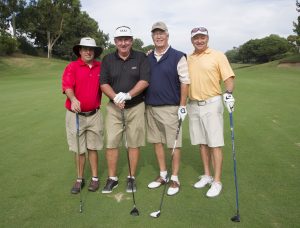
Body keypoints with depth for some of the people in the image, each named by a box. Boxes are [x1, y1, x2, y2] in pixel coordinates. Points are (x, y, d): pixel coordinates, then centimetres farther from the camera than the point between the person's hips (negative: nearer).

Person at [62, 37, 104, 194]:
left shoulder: (101, 67, 5)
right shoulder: (72, 67, -5)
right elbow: (67, 86, -17)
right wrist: (73, 99, -37)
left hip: (94, 115, 2)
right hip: (76, 115, -2)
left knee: (93, 148, 11)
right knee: (79, 150, 8)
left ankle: (95, 178, 23)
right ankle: (80, 179, 23)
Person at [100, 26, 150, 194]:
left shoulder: (141, 58, 0)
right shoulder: (108, 59, 6)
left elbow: (145, 81, -9)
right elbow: (103, 83, 1)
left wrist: (128, 95, -20)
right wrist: (115, 97, -16)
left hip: (136, 106, -1)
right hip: (114, 107, 2)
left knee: (134, 143, 3)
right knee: (112, 142, 0)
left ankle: (132, 177, 17)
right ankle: (112, 178, 14)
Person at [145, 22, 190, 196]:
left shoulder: (178, 57, -5)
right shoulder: (148, 58, 10)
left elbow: (185, 82, -8)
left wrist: (182, 106, -12)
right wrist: (144, 104, 10)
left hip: (170, 108, -5)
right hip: (151, 107, 5)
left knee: (174, 144, 1)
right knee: (157, 142, 11)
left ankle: (175, 178, 14)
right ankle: (163, 175, 25)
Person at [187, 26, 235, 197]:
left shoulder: (218, 56, -1)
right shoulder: (187, 59, 12)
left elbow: (228, 77, -7)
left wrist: (229, 94, -20)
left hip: (212, 104, -4)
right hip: (193, 105, 5)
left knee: (215, 143, -3)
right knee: (202, 142, 11)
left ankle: (217, 181, 5)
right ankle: (207, 175, 24)